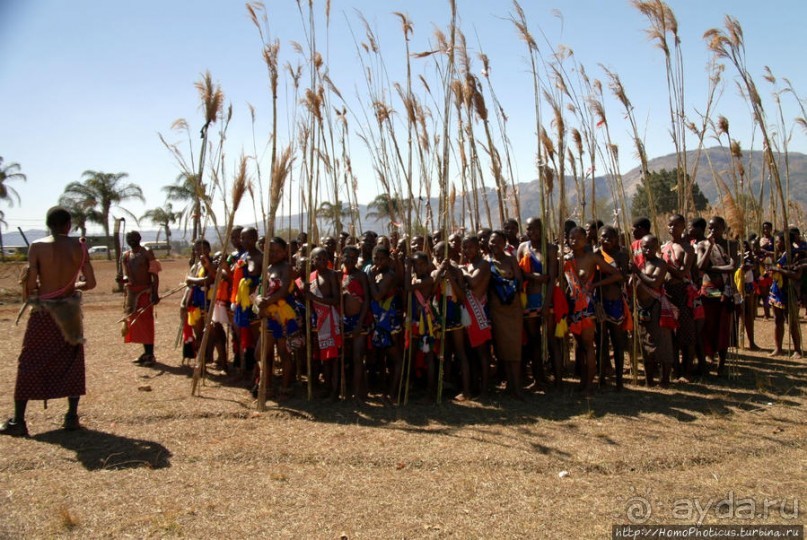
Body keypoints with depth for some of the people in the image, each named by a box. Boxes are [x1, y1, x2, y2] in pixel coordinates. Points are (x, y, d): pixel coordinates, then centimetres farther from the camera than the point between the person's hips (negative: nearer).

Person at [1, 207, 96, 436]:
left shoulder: (38, 247, -8)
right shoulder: (79, 247, -3)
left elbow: (30, 284, -12)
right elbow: (90, 283, -4)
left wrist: (27, 296, 9)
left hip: (43, 312, -2)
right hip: (70, 311, 2)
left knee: (28, 365, 7)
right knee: (72, 364, 13)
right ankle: (72, 417, 14)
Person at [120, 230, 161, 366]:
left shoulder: (147, 253, -5)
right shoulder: (125, 256, 12)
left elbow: (155, 275, -8)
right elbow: (127, 275, 10)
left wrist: (155, 293, -17)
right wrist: (124, 279, -14)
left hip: (145, 292, -6)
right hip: (131, 292, 6)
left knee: (146, 322, -7)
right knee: (136, 322, 9)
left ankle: (150, 355, -3)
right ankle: (146, 352, 19)